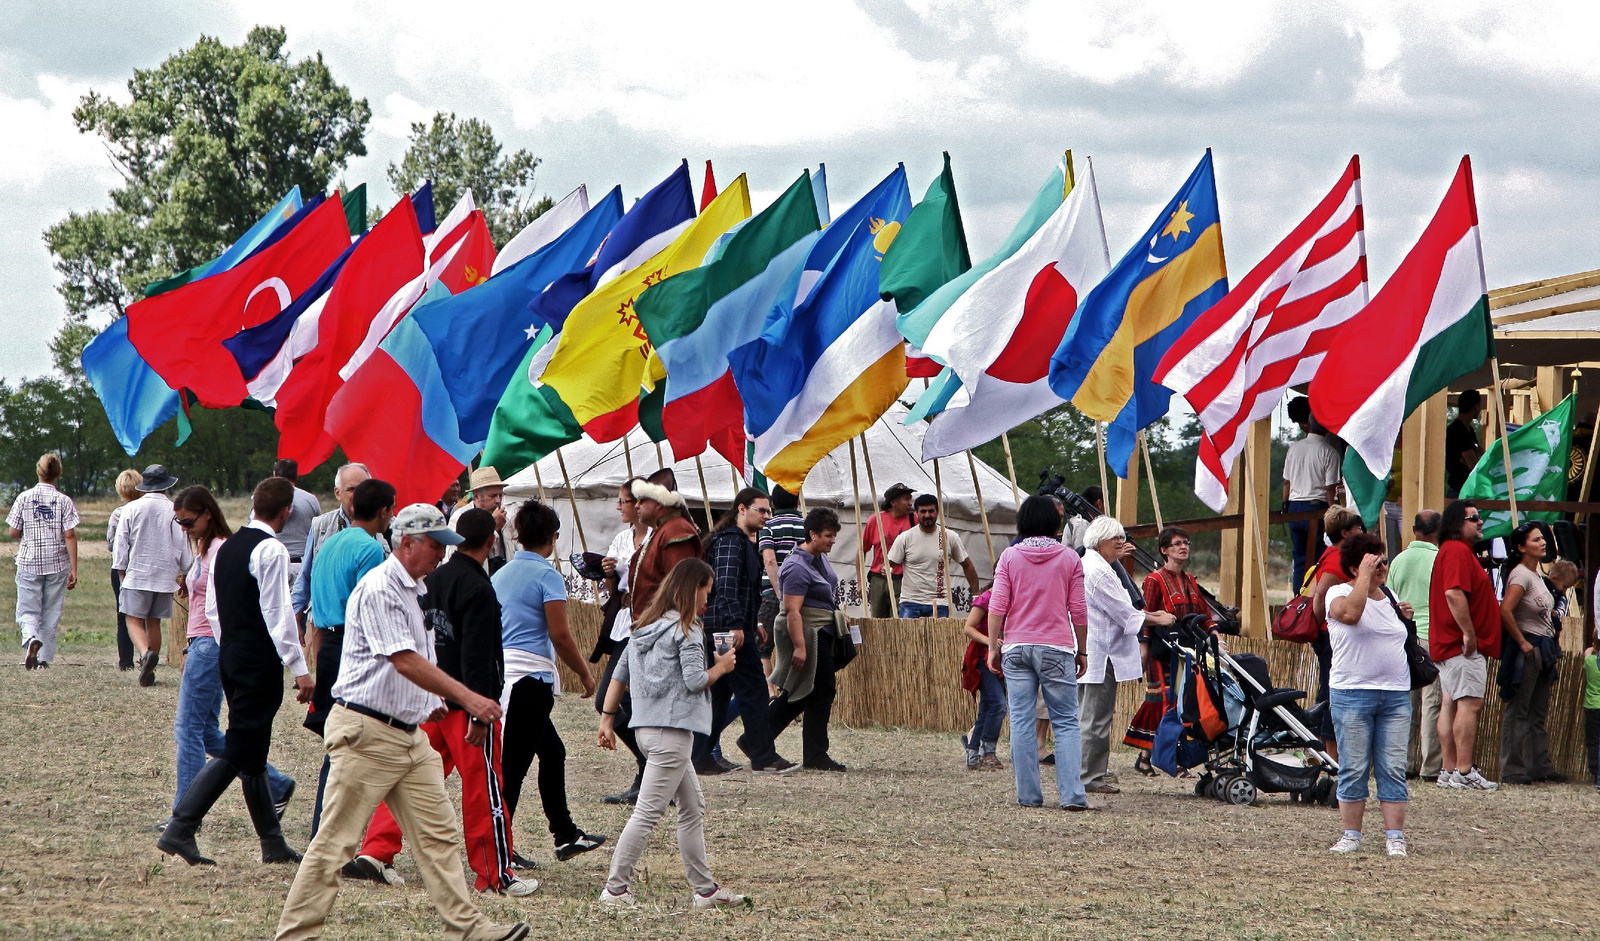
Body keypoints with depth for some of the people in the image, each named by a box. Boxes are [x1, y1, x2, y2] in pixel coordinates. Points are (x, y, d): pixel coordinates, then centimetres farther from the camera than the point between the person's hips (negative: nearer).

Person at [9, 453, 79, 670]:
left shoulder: (24, 498, -2)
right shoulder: (64, 501, -3)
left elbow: (14, 532, 1)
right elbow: (70, 536, -7)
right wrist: (74, 569, -6)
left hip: (29, 563, 0)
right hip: (57, 564, 0)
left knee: (28, 611, 4)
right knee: (51, 613, 11)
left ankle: (31, 638, -26)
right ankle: (45, 658, 12)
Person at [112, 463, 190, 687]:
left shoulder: (132, 509, -4)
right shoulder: (175, 511, -2)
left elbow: (121, 541, 0)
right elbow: (183, 545, 3)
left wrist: (121, 568, 11)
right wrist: (183, 572, 15)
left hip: (136, 575, -2)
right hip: (165, 576, 2)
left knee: (134, 620, -1)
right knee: (154, 622, 11)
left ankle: (145, 652, -29)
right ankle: (149, 671, 11)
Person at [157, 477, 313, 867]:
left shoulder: (227, 547, 12)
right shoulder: (271, 550, -13)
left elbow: (212, 608, 15)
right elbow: (277, 613, -18)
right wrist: (299, 668, -16)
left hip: (230, 656, 9)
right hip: (260, 661, -9)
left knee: (252, 751, 13)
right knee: (237, 751, -8)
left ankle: (273, 844, 20)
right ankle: (179, 831, -15)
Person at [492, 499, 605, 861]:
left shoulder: (502, 574, 13)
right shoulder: (547, 575, -10)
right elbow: (559, 634, -15)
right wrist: (585, 674, -2)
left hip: (500, 671, 8)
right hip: (531, 677, -8)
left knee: (552, 751, 20)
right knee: (514, 764, -5)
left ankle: (565, 834, 26)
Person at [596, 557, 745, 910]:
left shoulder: (645, 626, 15)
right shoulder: (686, 629, -10)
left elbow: (619, 675, 15)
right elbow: (695, 681, -16)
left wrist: (607, 719, 16)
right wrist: (721, 667, 2)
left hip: (647, 727, 9)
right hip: (672, 730, -9)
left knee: (693, 807, 16)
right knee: (648, 812, -7)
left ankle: (705, 888, 19)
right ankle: (615, 889, -8)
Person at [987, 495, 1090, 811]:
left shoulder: (1010, 557, 3)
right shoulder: (1069, 558, 2)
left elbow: (997, 606, -1)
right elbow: (1078, 610, 4)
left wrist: (993, 646, 6)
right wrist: (1082, 651, 13)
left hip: (1016, 648, 1)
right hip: (1057, 648, -1)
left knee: (1021, 722, 4)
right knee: (1066, 722, 2)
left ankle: (1028, 794, 3)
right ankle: (1072, 794, -8)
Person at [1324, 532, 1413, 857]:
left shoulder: (1391, 597, 17)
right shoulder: (1340, 593, -1)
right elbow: (1350, 613, -25)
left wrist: (1406, 618, 9)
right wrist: (1365, 575, -17)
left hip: (1396, 695, 5)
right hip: (1353, 693, -5)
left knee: (1393, 769, 1)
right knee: (1354, 769, -1)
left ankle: (1395, 837, 1)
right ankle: (1351, 836, 6)